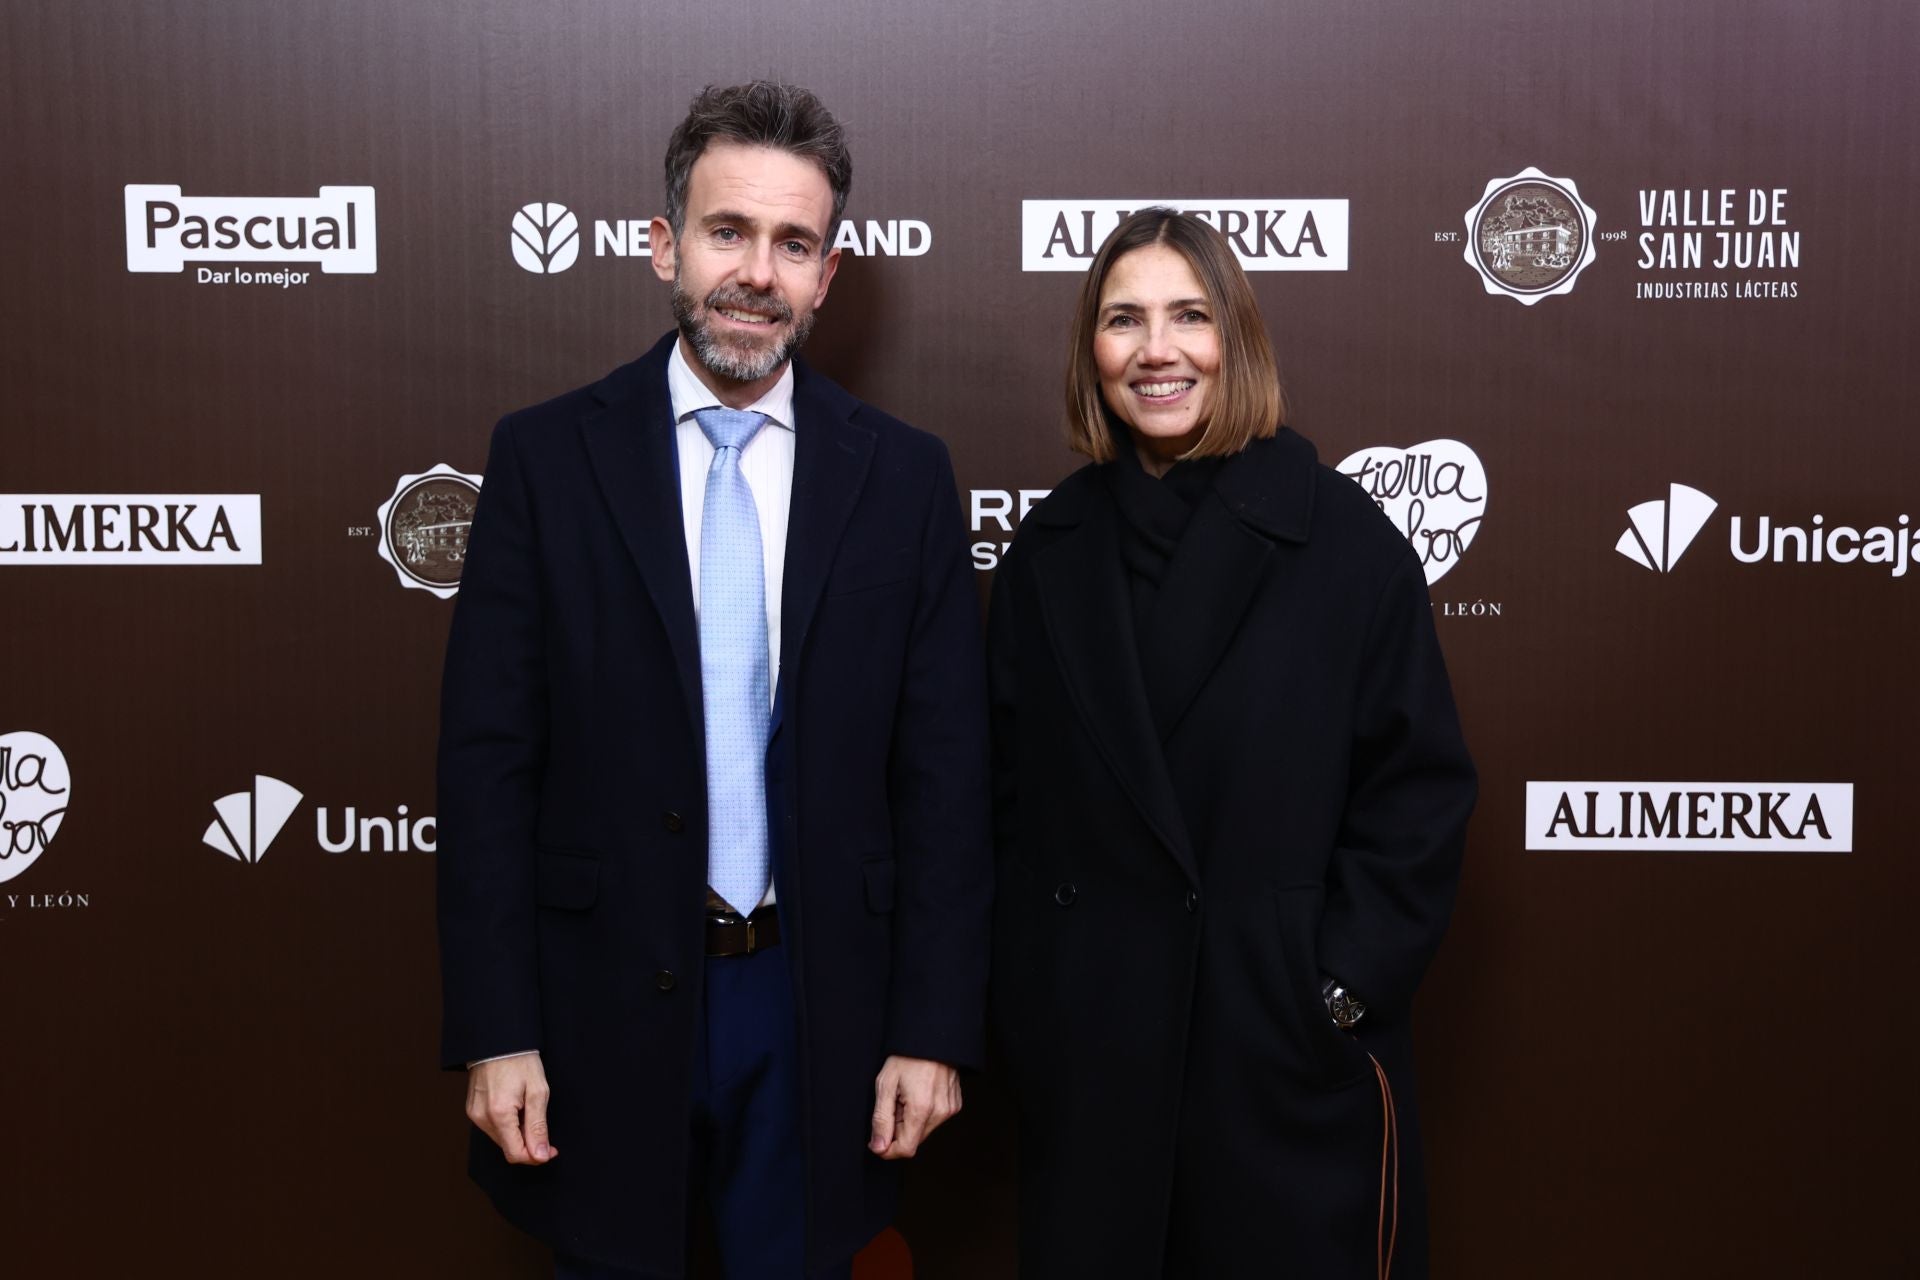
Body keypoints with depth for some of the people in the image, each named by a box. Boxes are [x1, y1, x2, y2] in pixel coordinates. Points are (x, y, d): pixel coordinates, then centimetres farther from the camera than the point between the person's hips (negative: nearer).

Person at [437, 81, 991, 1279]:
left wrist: (936, 1028, -3)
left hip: (820, 1005, 1)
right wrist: (495, 1033, -6)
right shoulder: (547, 455, -4)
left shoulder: (905, 474, -2)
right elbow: (487, 761, -4)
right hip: (602, 1001, 0)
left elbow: (945, 770, -1)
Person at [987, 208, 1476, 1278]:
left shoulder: (1343, 536, -6)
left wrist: (1351, 983, -11)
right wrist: (1025, 992, 2)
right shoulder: (1049, 554, 4)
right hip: (1088, 1039, 3)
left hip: (1296, 1037, -2)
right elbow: (1013, 795, 8)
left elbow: (1421, 785, -5)